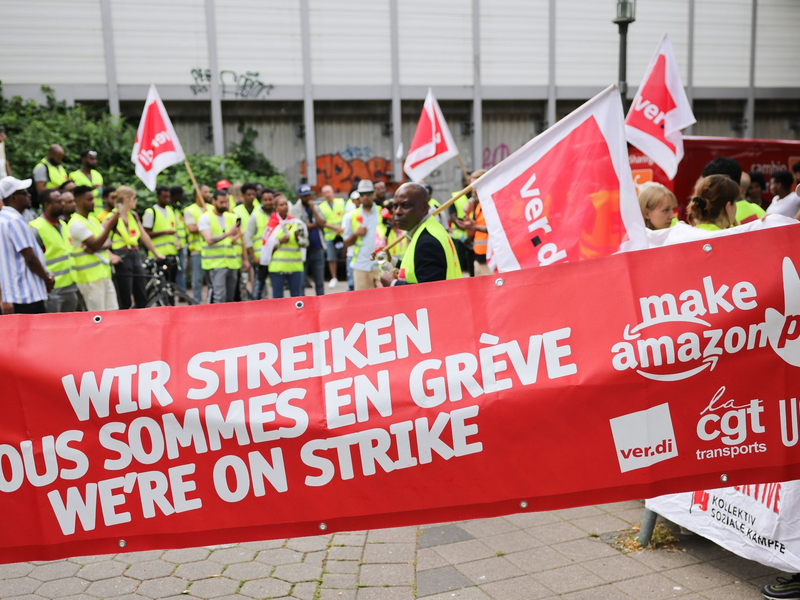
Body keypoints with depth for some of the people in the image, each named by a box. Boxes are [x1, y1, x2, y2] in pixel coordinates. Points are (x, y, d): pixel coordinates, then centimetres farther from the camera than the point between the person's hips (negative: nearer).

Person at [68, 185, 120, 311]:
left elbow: (108, 241, 11)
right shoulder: (76, 224, -12)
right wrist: (110, 224, -24)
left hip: (104, 274, 8)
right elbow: (95, 244, -21)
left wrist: (98, 247, -12)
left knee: (113, 311, 9)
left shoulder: (93, 219, 15)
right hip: (89, 277, -8)